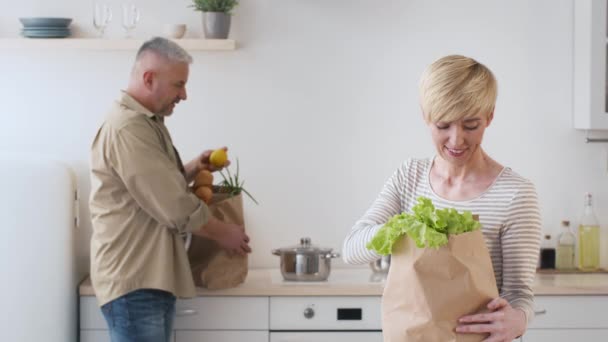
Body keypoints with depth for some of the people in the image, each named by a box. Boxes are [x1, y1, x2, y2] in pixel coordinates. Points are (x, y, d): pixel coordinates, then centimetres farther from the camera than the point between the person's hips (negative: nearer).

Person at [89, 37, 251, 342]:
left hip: (151, 278, 10)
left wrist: (191, 170, 12)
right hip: (133, 283, -10)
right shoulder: (128, 129, -18)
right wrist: (224, 234, -4)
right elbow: (175, 208, -18)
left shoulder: (145, 122, 16)